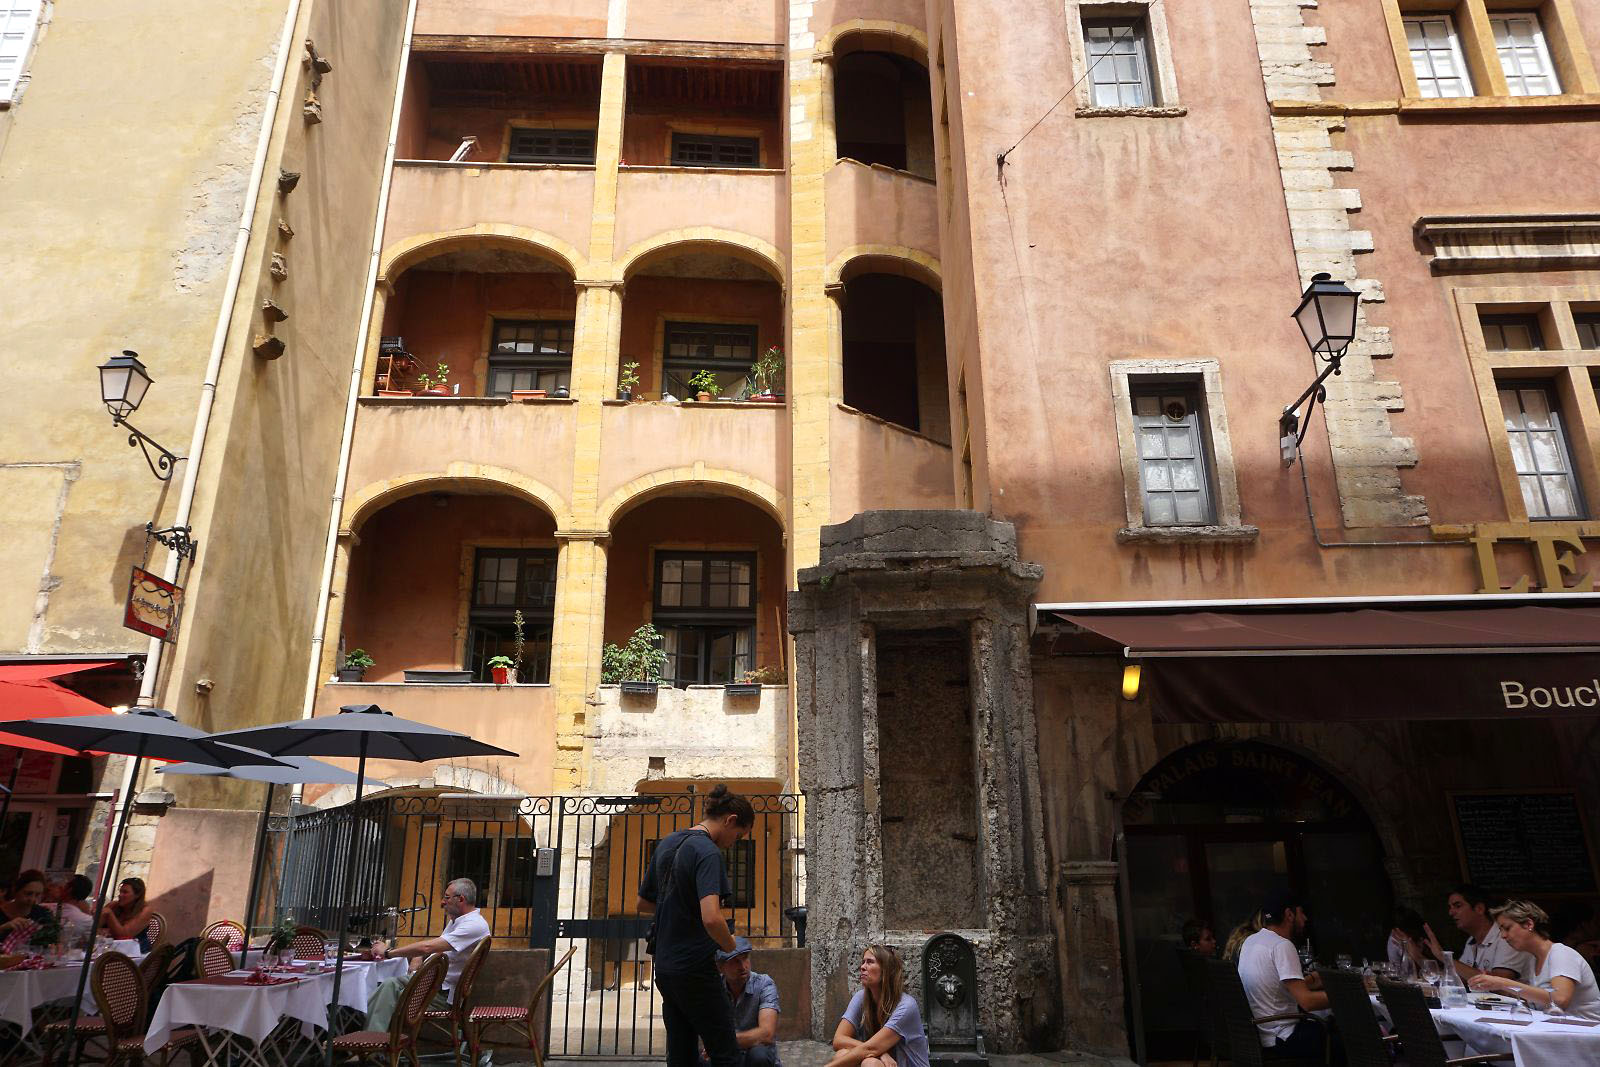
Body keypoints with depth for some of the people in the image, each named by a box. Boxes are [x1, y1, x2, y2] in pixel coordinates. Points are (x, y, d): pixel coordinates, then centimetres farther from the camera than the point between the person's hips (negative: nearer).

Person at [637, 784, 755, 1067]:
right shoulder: (708, 852, -17)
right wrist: (731, 946, -12)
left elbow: (643, 904, 20)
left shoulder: (666, 843, 9)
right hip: (695, 970, -8)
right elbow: (711, 918, -30)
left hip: (663, 967, 8)